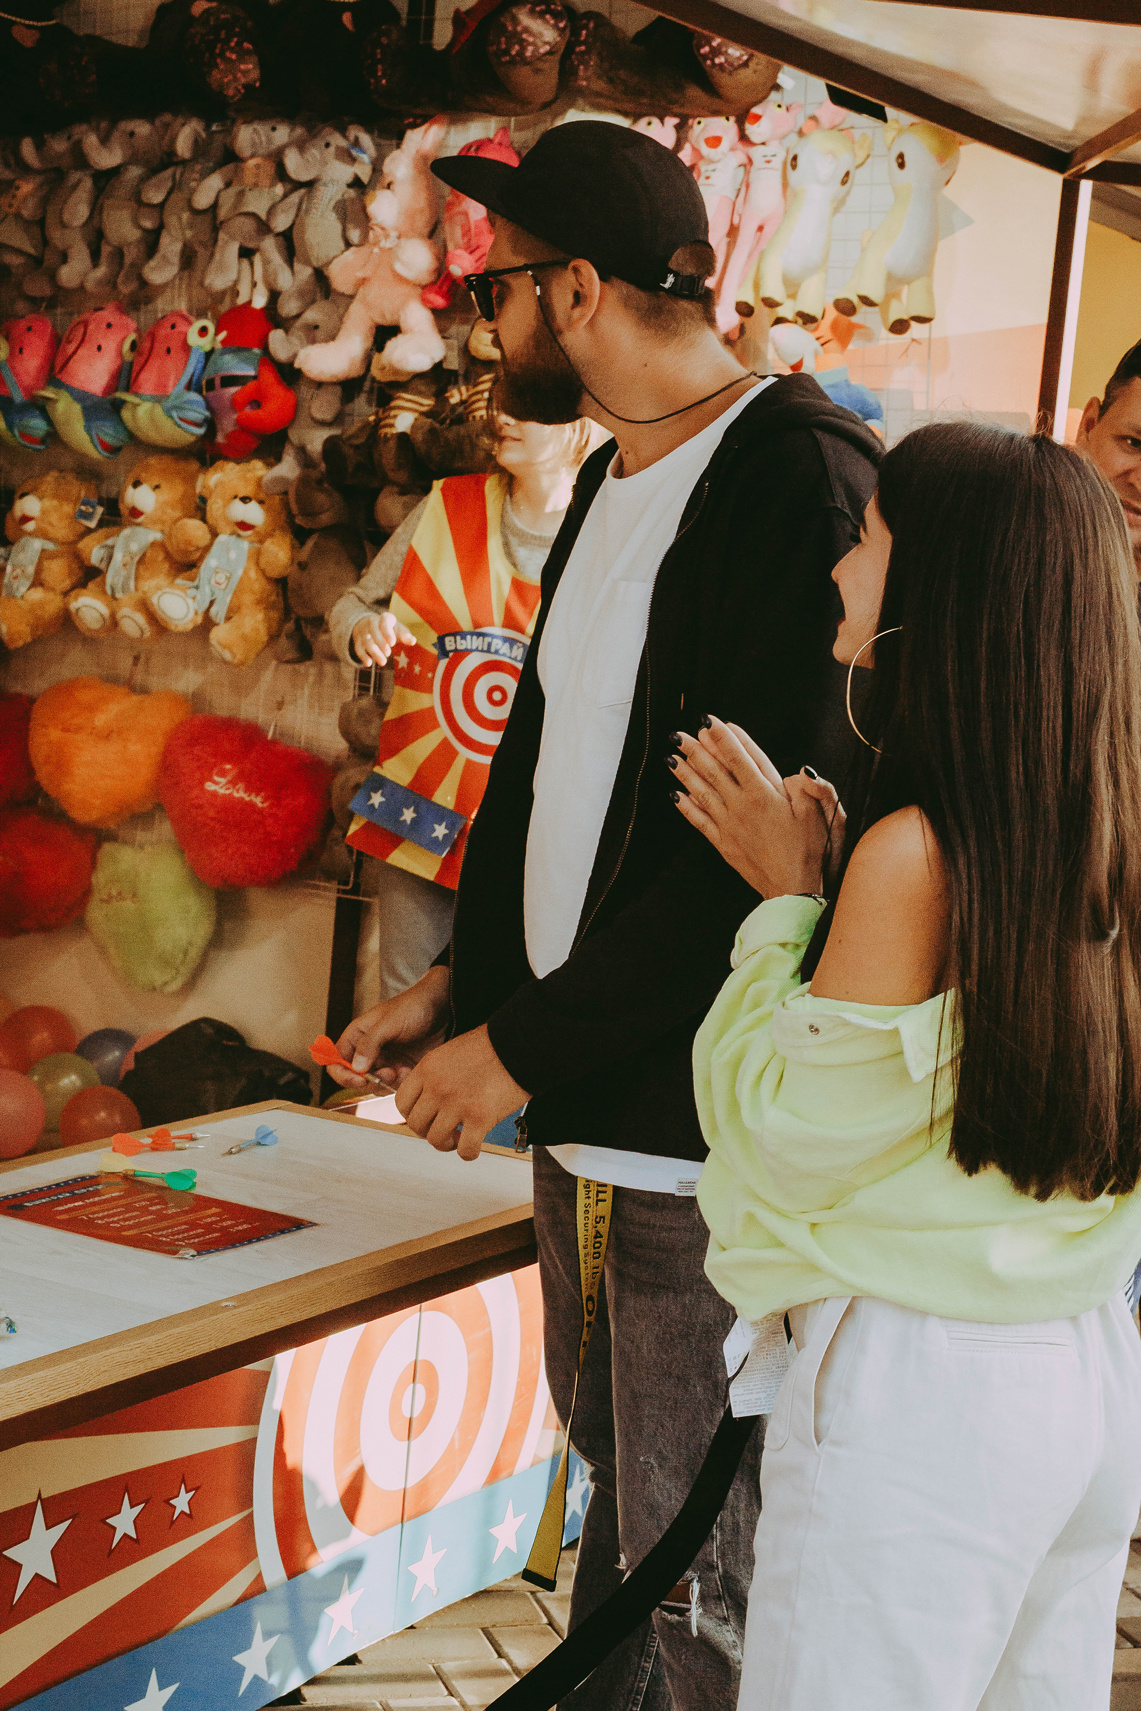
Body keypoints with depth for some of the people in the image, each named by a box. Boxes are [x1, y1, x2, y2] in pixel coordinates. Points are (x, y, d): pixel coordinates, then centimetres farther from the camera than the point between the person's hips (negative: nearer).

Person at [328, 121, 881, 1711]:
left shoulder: (804, 478, -17)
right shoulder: (610, 477, 14)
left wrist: (530, 1045, -16)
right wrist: (466, 979, 11)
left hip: (708, 1124, -9)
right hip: (582, 1101, 9)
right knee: (614, 1485, 23)